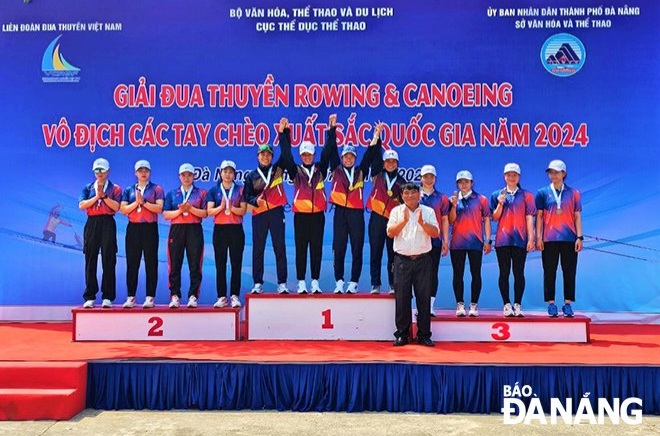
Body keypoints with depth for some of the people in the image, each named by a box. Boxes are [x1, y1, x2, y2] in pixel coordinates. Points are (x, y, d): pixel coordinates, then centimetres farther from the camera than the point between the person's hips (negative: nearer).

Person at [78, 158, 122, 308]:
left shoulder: (115, 188, 9)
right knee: (90, 261, 1)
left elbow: (116, 207, -6)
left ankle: (107, 297, 0)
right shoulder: (88, 188, 15)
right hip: (92, 224, 2)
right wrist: (97, 196, -7)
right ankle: (89, 297, 6)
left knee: (108, 261, -4)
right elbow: (81, 205, 1)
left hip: (108, 224, -2)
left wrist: (104, 195, -12)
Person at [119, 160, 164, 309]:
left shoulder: (156, 189, 6)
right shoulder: (129, 190, 13)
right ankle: (131, 297, 7)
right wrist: (136, 202, -9)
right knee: (132, 263, 2)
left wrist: (143, 202, -13)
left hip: (150, 228, -2)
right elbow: (123, 210, 3)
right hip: (133, 228, 2)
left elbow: (159, 208, -8)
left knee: (151, 263, -1)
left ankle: (150, 297, 3)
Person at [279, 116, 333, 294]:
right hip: (301, 215, -1)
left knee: (316, 249, 4)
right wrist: (284, 133, -7)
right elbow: (286, 154, -1)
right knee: (301, 249, 2)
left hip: (318, 215, 1)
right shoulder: (295, 171, 7)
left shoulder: (320, 169, 10)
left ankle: (315, 282, 9)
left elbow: (327, 152, 4)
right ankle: (301, 283, 7)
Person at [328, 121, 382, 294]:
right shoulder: (336, 170, 11)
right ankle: (339, 282, 6)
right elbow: (332, 150, 6)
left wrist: (376, 137, -2)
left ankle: (354, 283, 5)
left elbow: (370, 155, 8)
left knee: (357, 249, 0)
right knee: (339, 249, 0)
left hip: (356, 213, 1)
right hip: (340, 212, 0)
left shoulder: (361, 172, 13)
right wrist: (332, 130, 2)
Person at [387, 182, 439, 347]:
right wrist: (404, 220, -15)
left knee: (424, 297, 2)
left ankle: (424, 335, 11)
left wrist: (422, 223, -17)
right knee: (402, 298, 2)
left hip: (423, 259, 0)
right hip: (402, 260, 0)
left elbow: (435, 233, -2)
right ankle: (402, 334, 10)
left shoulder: (428, 211, 7)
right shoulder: (396, 211, 7)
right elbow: (390, 233, -3)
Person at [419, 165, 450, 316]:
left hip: (435, 241, 0)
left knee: (433, 273, 2)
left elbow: (445, 220, 7)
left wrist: (445, 241, 1)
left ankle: (430, 306, 7)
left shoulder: (442, 198, 7)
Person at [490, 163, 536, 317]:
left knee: (519, 273, 0)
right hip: (502, 239, 1)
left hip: (520, 239, -1)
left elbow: (529, 218, 3)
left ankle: (517, 305, 5)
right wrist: (501, 203, -9)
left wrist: (531, 238, -5)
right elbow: (495, 217, 6)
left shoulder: (526, 195, 8)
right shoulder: (497, 195, 11)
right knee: (504, 273, 1)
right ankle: (506, 305, 6)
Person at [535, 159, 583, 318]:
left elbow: (577, 216, 7)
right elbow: (539, 216, 5)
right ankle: (551, 304, 9)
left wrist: (579, 237, -1)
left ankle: (567, 304, 10)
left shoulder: (573, 193, 9)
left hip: (569, 239, 1)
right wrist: (538, 237, -3)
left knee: (569, 272, 2)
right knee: (549, 272, 2)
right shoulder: (543, 193, 7)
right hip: (549, 239, 0)